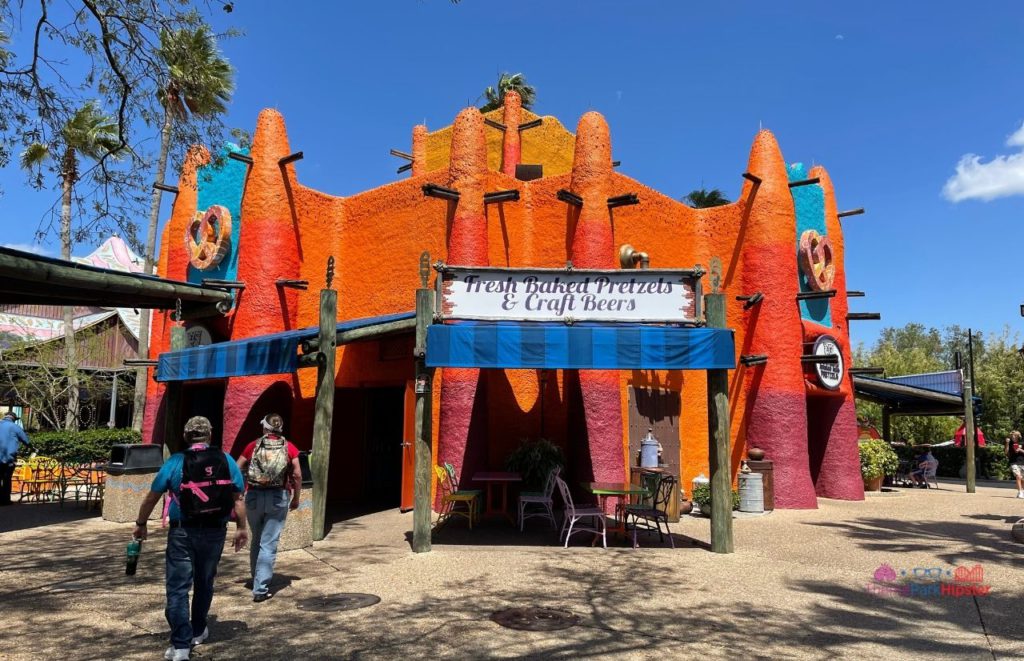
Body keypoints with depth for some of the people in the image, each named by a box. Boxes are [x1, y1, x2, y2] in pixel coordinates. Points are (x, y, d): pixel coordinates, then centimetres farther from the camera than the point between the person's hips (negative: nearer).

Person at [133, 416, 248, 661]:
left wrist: (141, 524, 16)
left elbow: (152, 497, 1)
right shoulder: (226, 460, -2)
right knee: (204, 583, 20)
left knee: (178, 587, 4)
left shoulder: (175, 462, -5)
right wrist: (241, 528, 9)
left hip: (182, 532, -2)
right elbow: (238, 498, 0)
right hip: (215, 532, 2)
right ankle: (198, 631, 36)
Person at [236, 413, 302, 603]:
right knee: (269, 544, 3)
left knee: (257, 540, 22)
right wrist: (296, 498, 7)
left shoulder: (253, 446, 3)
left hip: (254, 496, 2)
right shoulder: (289, 448, 0)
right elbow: (297, 475, -4)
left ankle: (256, 579, 35)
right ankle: (260, 589, 2)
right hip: (278, 498, -2)